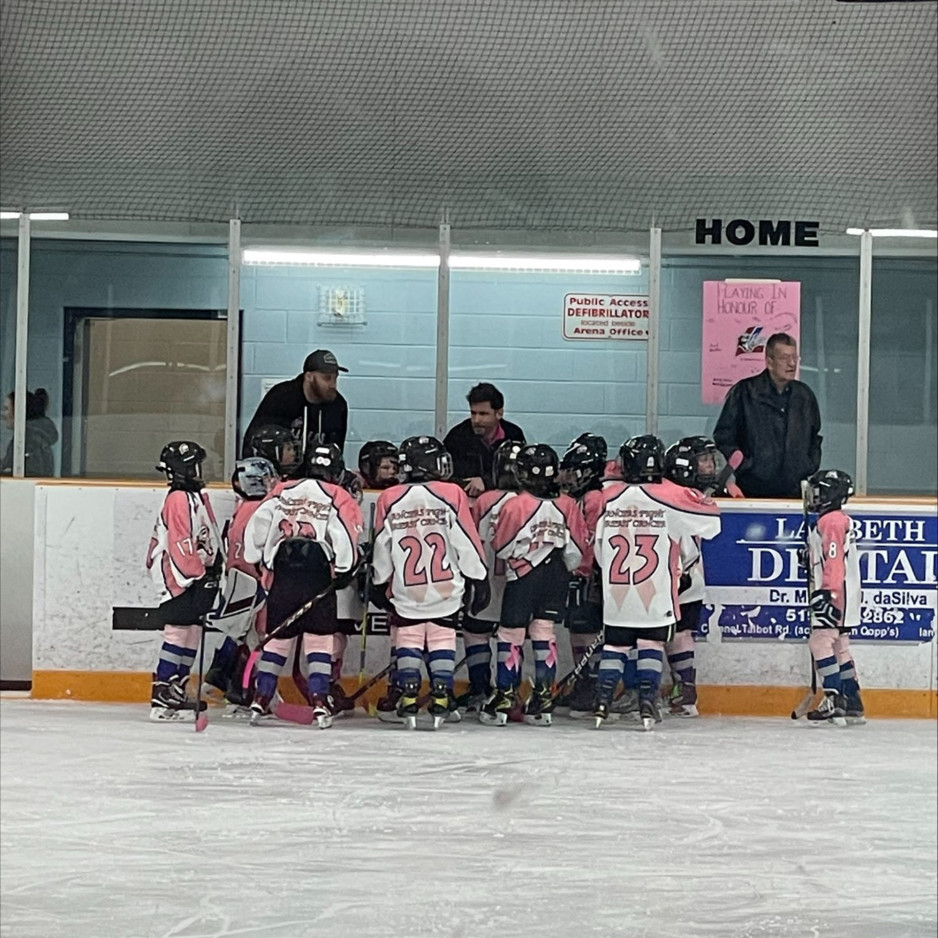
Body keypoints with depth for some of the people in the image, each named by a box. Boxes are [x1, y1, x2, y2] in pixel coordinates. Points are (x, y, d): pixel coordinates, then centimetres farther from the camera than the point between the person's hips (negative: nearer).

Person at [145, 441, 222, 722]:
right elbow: (180, 543, -20)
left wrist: (213, 567, 20)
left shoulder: (196, 497, 17)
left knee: (192, 633, 9)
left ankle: (177, 693, 14)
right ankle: (162, 698, -11)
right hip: (179, 578, -10)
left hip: (196, 576, 10)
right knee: (178, 633, -12)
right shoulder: (179, 499, -14)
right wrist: (200, 574, -18)